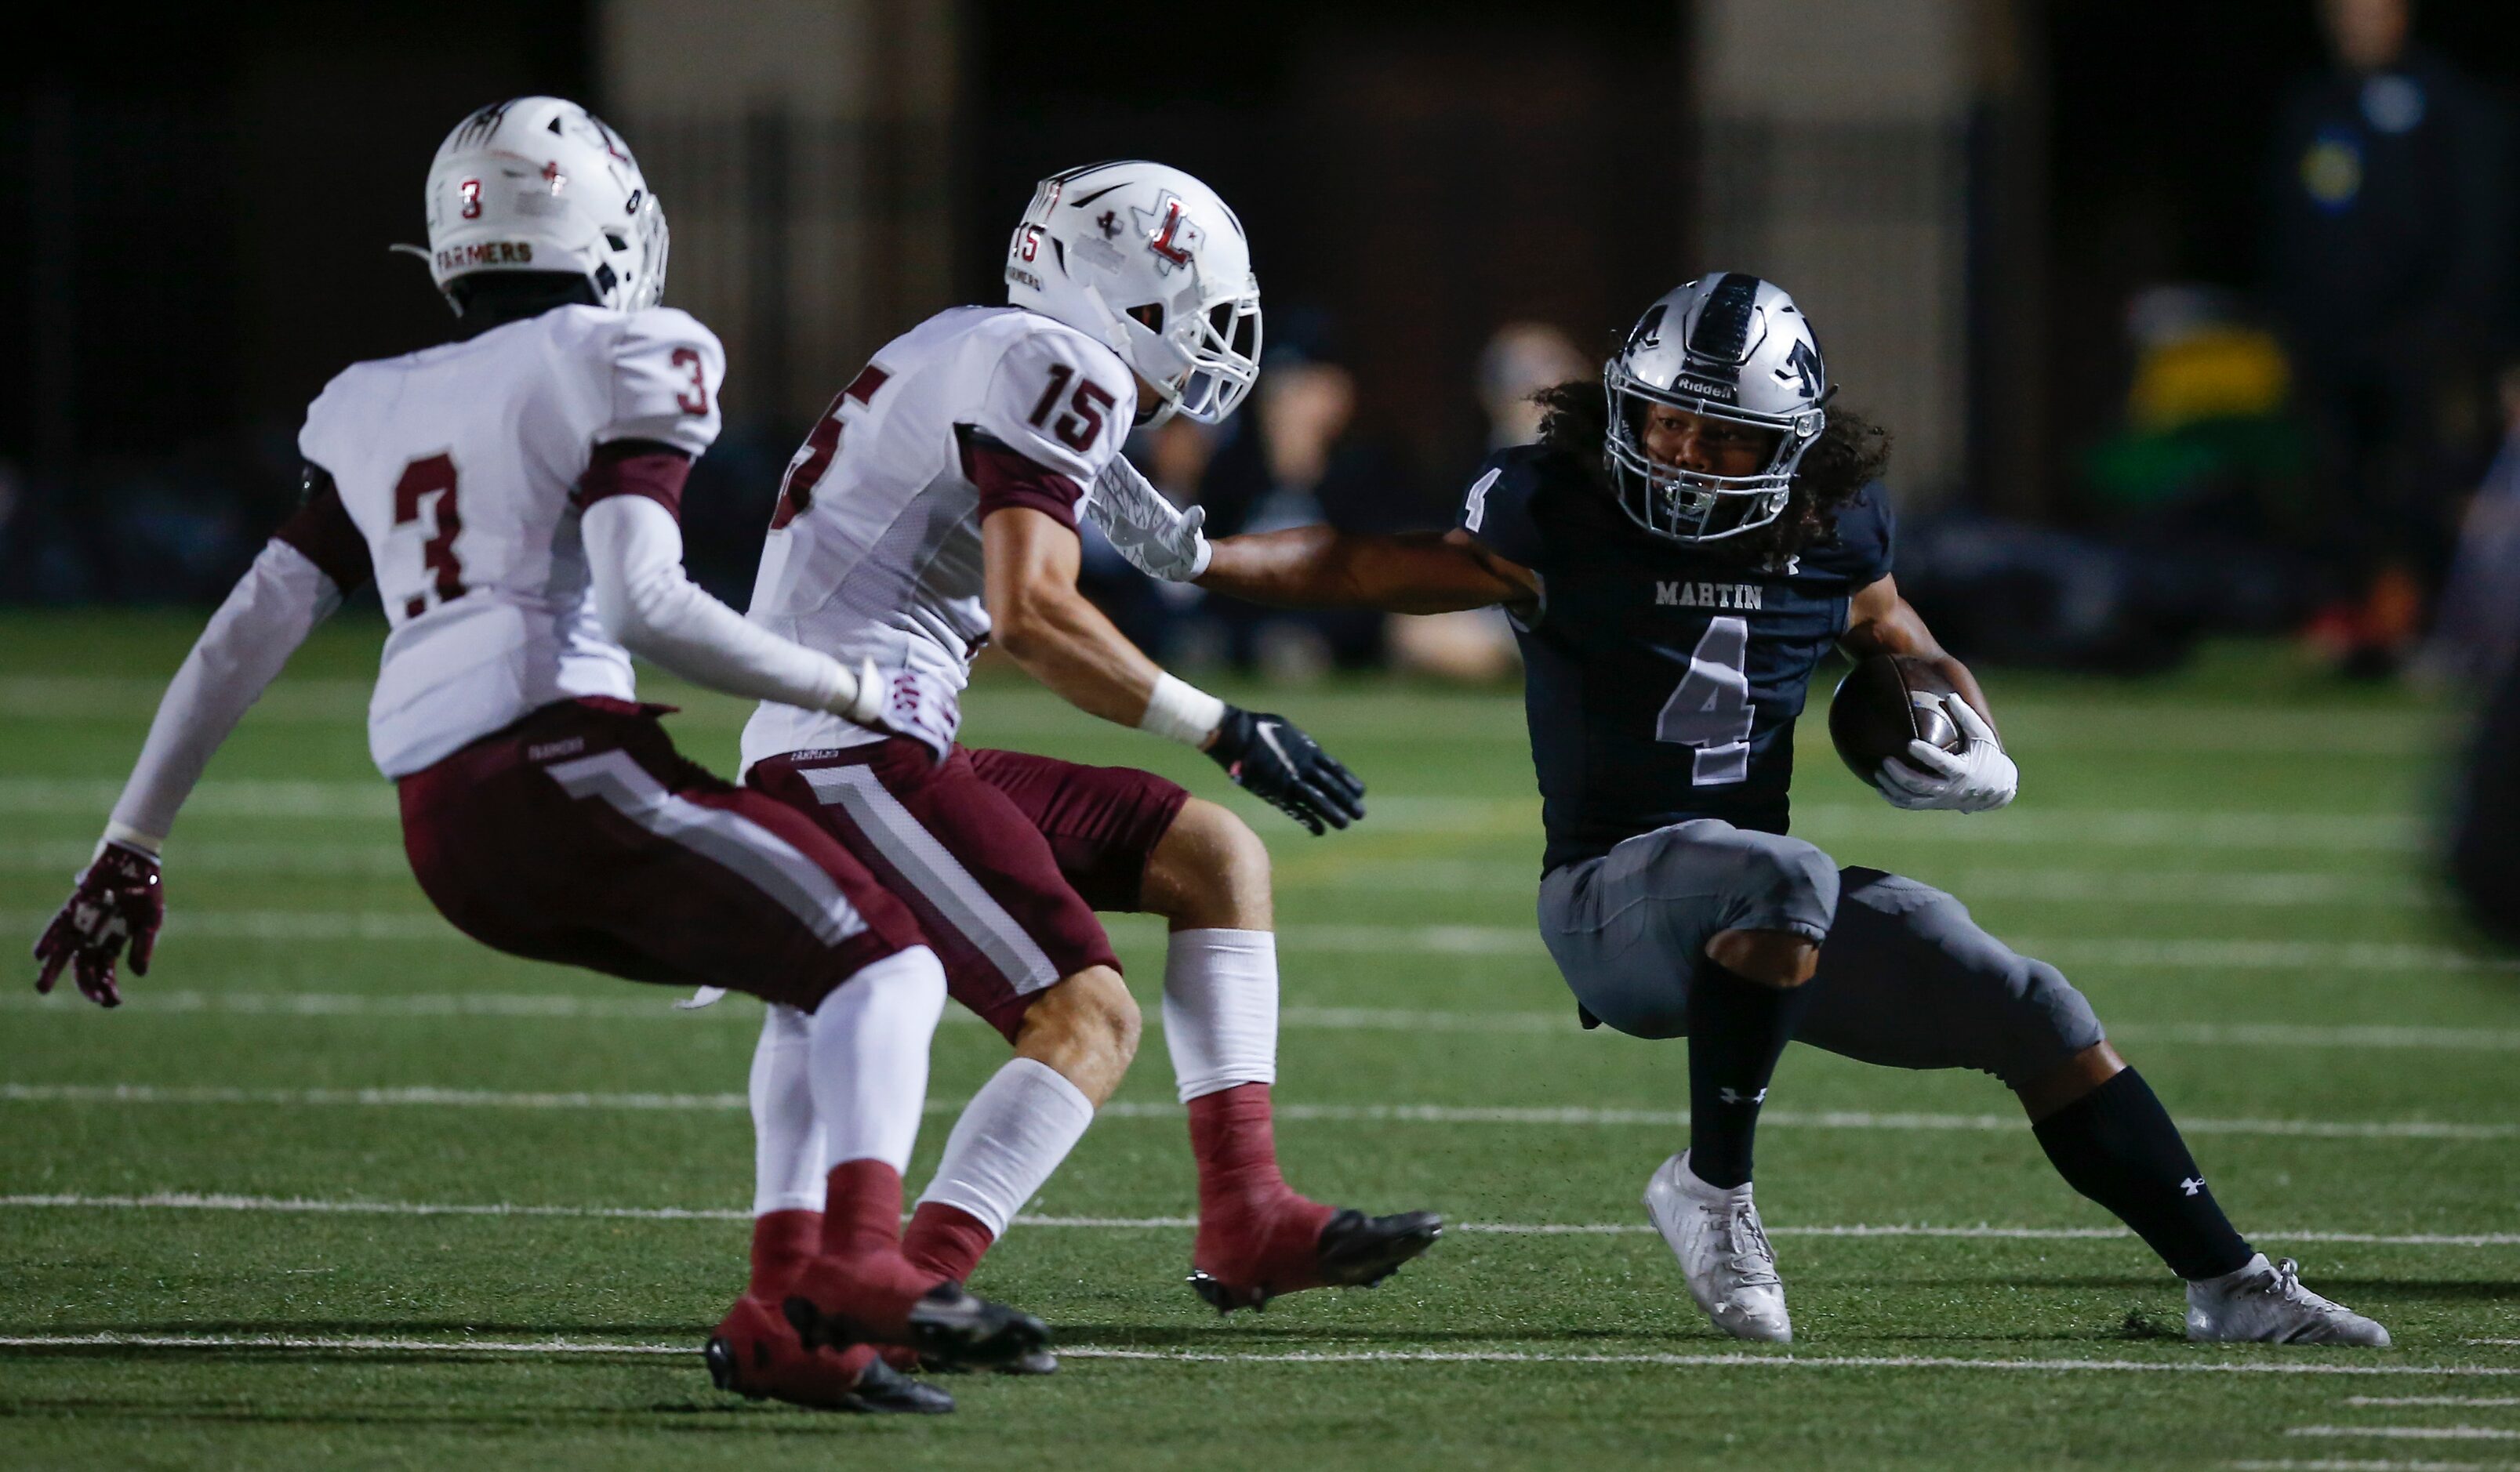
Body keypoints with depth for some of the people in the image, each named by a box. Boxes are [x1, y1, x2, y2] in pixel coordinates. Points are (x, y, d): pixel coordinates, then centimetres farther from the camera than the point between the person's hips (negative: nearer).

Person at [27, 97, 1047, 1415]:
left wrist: (131, 850, 25)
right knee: (882, 963, -11)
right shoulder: (619, 364, 4)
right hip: (555, 755, -7)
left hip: (444, 837, 7)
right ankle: (854, 1270, -39)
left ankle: (786, 1335, 0)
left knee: (834, 979, 16)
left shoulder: (372, 411, 25)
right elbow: (642, 605, -10)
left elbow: (249, 630, 23)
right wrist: (853, 695, -1)